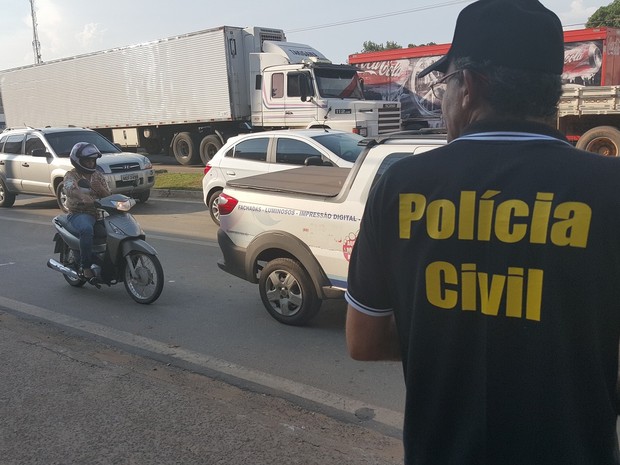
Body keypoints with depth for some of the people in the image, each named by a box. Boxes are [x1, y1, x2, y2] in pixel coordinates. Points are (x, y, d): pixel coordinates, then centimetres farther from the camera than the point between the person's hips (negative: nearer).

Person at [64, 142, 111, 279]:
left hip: (99, 212, 6)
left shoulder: (98, 176, 18)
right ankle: (85, 267, -30)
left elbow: (108, 196, 13)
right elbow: (71, 189, -22)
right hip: (79, 213, -6)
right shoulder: (71, 175, 1)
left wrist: (99, 188, -10)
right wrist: (87, 199, -43)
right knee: (87, 229, -38)